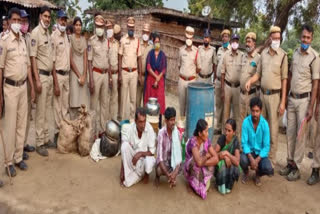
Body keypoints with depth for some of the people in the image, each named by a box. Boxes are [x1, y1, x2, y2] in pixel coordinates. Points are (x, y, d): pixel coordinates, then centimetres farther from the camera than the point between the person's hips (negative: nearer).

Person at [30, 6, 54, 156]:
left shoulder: (48, 33, 14)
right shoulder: (35, 33, -10)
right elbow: (33, 57, -15)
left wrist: (52, 76, 15)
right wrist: (37, 79, -19)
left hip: (49, 75, 8)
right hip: (41, 75, -8)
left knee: (47, 109, 14)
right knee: (40, 111, -2)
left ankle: (46, 138, 25)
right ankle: (39, 143, 7)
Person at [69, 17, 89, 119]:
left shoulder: (84, 39, 10)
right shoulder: (70, 38, -4)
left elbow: (85, 58, 4)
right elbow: (70, 59, -8)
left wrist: (84, 75, -7)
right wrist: (79, 76, -11)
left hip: (83, 70, 4)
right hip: (74, 70, -4)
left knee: (83, 99, 6)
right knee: (74, 100, -4)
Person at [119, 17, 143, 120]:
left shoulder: (137, 41, 6)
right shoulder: (123, 40, -1)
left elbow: (139, 58, 7)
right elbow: (120, 58, -1)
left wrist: (140, 75, 4)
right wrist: (119, 74, -6)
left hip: (134, 72, 2)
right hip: (124, 72, -2)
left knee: (133, 97, 7)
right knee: (124, 97, 3)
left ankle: (132, 118, 17)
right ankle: (124, 118, 12)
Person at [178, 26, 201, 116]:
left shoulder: (196, 50, -4)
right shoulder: (181, 49, 3)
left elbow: (199, 68, 4)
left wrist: (193, 73, 10)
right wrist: (182, 73, 10)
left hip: (191, 80, -2)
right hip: (182, 79, 2)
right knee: (182, 101, 8)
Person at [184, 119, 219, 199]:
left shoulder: (207, 141, -10)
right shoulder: (193, 142, -27)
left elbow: (216, 158, -17)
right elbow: (199, 162, -39)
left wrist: (203, 162, -29)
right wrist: (207, 156, -20)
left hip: (203, 170, 5)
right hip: (191, 170, -5)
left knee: (214, 161, -21)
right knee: (195, 162, -35)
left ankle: (205, 183, -4)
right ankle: (194, 183, -8)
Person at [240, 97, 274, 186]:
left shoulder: (264, 124, -14)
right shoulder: (246, 122, -15)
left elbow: (266, 146, -12)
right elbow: (244, 142, -14)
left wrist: (257, 160, -23)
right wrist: (251, 158, -27)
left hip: (261, 153, 0)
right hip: (249, 151, 0)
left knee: (269, 169, -27)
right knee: (243, 160, -33)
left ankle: (258, 174, 13)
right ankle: (246, 173, 7)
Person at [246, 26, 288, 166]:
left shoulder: (283, 55, -7)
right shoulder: (263, 53, 7)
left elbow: (284, 79, -6)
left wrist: (283, 102, -9)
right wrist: (250, 81, -7)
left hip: (275, 95, -5)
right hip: (262, 93, 5)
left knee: (273, 128, 1)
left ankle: (272, 158, 13)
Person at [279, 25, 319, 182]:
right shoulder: (295, 53, 8)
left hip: (304, 99, -5)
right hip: (291, 98, 6)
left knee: (300, 135, 1)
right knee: (290, 133, 10)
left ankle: (296, 167, 11)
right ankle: (290, 162, 23)